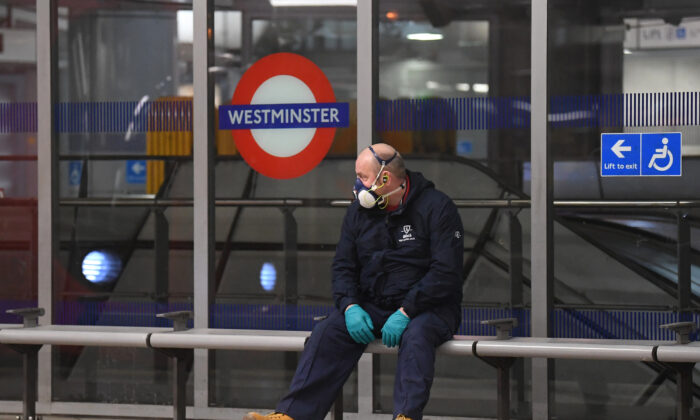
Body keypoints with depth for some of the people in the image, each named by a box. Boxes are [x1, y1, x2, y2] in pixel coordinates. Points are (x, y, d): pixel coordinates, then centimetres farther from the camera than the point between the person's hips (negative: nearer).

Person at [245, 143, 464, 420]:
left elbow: (445, 272, -15)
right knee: (328, 332, -20)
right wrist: (350, 306, -10)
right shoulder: (359, 211, 10)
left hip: (429, 308, -4)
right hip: (373, 307, 5)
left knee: (416, 335, -38)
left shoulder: (436, 208, -9)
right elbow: (343, 266, 12)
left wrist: (405, 313, -24)